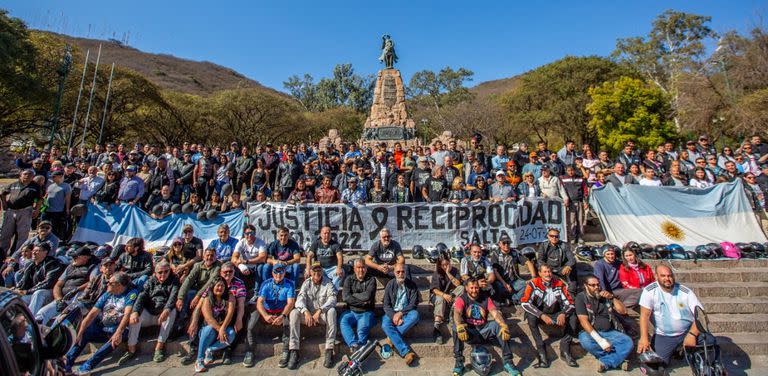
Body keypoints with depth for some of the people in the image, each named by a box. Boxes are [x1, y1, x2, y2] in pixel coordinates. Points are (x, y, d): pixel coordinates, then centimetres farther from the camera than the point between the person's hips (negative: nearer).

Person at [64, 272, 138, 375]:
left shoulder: (131, 293, -10)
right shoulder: (107, 295, 9)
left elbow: (127, 314, -22)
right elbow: (92, 314, 3)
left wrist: (118, 332, -34)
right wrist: (80, 333, -8)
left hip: (119, 329, -6)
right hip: (102, 329, 6)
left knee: (116, 339, -34)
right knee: (83, 335, -16)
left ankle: (87, 366, -36)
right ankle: (66, 364, -15)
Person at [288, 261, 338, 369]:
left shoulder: (328, 283, -5)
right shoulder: (306, 283, 1)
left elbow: (332, 299, -19)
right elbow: (300, 299, -12)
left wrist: (319, 311, -34)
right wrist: (305, 312, -33)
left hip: (323, 315, -2)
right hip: (308, 314, 2)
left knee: (332, 311, -33)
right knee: (294, 313, -25)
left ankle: (329, 350, -30)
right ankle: (294, 351, -25)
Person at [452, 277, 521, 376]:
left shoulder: (485, 298, 4)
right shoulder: (461, 299, -4)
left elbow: (495, 313, -11)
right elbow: (457, 313, -23)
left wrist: (504, 326, -32)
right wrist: (460, 326, -44)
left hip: (483, 331, 2)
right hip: (469, 332, -2)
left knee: (499, 325, -24)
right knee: (456, 327, -33)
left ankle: (508, 362, -17)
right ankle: (459, 363, -20)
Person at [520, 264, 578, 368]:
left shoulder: (560, 284, -7)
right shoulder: (533, 284, -16)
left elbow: (569, 303, -7)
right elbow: (525, 303, -24)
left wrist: (563, 314, -28)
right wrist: (542, 315, -34)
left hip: (555, 315, 3)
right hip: (539, 314, -3)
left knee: (572, 318, -21)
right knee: (531, 317, -33)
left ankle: (565, 351, -15)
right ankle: (542, 354, -28)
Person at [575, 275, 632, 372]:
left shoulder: (605, 295, 8)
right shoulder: (581, 297, -5)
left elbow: (623, 311, 5)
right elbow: (583, 321, -14)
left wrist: (612, 297, -12)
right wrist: (600, 340, -23)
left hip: (610, 332, 4)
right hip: (591, 332, -3)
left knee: (628, 342, -25)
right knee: (585, 341, -35)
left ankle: (606, 362, -21)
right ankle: (619, 360, -16)